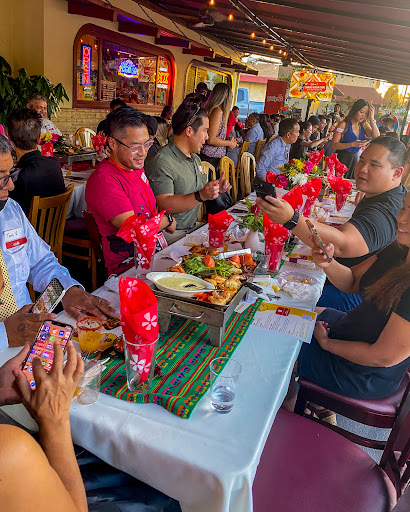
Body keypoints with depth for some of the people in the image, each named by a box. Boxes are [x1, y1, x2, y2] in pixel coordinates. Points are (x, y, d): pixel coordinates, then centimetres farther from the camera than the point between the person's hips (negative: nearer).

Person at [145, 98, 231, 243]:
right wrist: (200, 196, -33)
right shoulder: (161, 161, -16)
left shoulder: (195, 158, 17)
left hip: (192, 227, 9)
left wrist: (215, 189, 8)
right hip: (172, 234, -9)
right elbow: (164, 205, -24)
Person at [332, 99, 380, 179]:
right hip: (342, 159, -5)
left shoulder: (364, 125, 6)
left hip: (356, 158, 5)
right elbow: (334, 145, -14)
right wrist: (352, 144, -26)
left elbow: (377, 138, -6)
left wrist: (372, 118, -9)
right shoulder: (344, 124, -10)